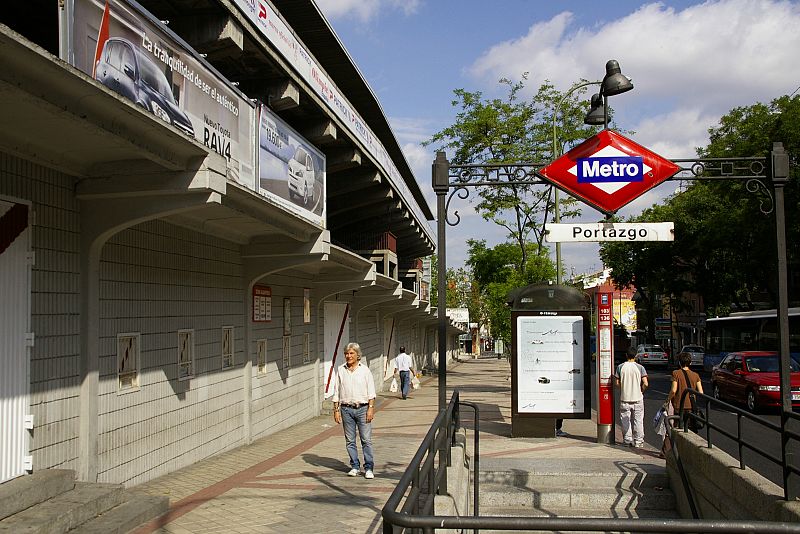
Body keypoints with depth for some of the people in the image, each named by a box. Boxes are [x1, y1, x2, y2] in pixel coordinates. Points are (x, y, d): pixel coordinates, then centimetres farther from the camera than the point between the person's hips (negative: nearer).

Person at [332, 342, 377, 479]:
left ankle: (369, 468, 4)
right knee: (350, 440, 6)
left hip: (362, 408, -2)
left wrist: (371, 408, -7)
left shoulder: (365, 370, 2)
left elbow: (371, 392, 1)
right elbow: (337, 392, 9)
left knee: (366, 439, -3)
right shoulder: (340, 370, 7)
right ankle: (355, 466, 17)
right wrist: (336, 409, 4)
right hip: (346, 409, 2)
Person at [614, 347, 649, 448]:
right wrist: (641, 391, 7)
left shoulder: (620, 367, -3)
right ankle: (638, 441, 10)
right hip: (637, 398, -1)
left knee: (626, 420, 9)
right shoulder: (640, 367, -6)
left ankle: (628, 440, 12)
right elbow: (645, 384, -11)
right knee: (638, 420, 8)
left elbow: (617, 383, -2)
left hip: (624, 398, 1)